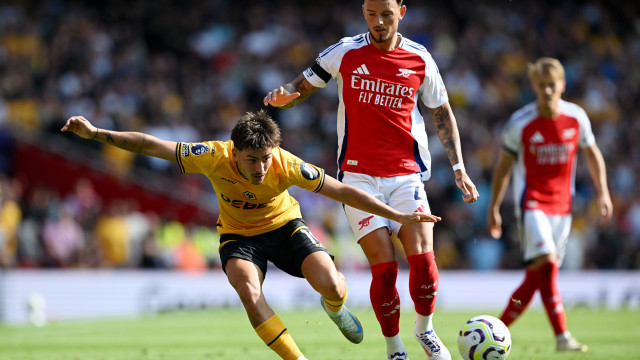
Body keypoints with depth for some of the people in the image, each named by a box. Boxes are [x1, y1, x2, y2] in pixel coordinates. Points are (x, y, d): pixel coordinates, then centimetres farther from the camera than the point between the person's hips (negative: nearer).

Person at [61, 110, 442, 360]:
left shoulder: (286, 166, -32)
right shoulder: (214, 157, -31)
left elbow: (343, 191, -24)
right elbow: (151, 145, -25)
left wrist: (398, 216, -23)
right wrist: (95, 133, -29)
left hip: (283, 225, 0)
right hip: (238, 235, 0)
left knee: (331, 286, -23)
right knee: (248, 290, -32)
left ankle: (335, 307, 17)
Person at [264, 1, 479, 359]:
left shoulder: (420, 59, 3)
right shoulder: (345, 53, 0)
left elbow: (443, 113, 14)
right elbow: (300, 87, 7)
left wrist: (459, 168, 8)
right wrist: (283, 95, -17)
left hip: (406, 174, 1)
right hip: (359, 176, -1)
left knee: (422, 259, -15)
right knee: (385, 266, -11)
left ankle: (425, 329, 13)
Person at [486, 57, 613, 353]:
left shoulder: (576, 118, -1)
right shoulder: (520, 124, -9)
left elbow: (592, 153, 14)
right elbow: (504, 165, 2)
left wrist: (603, 192, 5)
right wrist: (494, 208, 4)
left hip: (562, 204, 4)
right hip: (531, 202, -4)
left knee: (536, 276, 3)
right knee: (546, 263, -21)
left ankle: (498, 330, 14)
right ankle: (562, 336, -19)